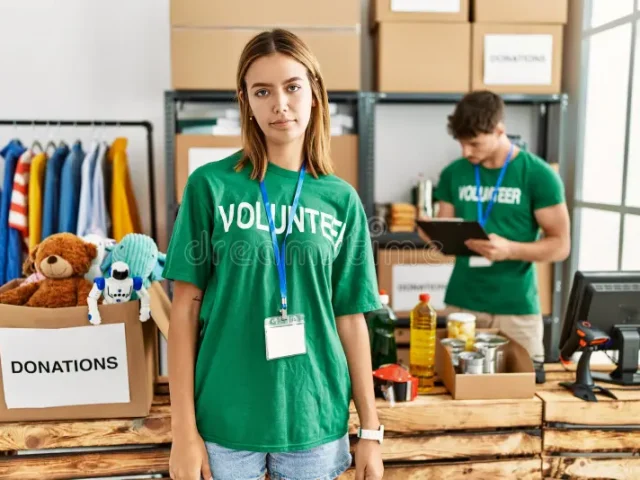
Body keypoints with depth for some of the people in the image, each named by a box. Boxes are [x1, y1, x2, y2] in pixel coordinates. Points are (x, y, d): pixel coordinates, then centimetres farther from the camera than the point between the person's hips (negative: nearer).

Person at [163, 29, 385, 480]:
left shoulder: (341, 200, -1)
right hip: (225, 417, -1)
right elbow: (185, 308, -4)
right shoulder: (211, 185, -7)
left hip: (316, 418, 2)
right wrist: (183, 428, -5)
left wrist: (370, 430, 4)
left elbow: (351, 319, 2)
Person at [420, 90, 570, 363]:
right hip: (461, 303, 3)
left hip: (516, 307, -2)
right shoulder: (453, 174, 4)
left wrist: (510, 249, -23)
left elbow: (560, 245, -6)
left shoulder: (539, 175, -7)